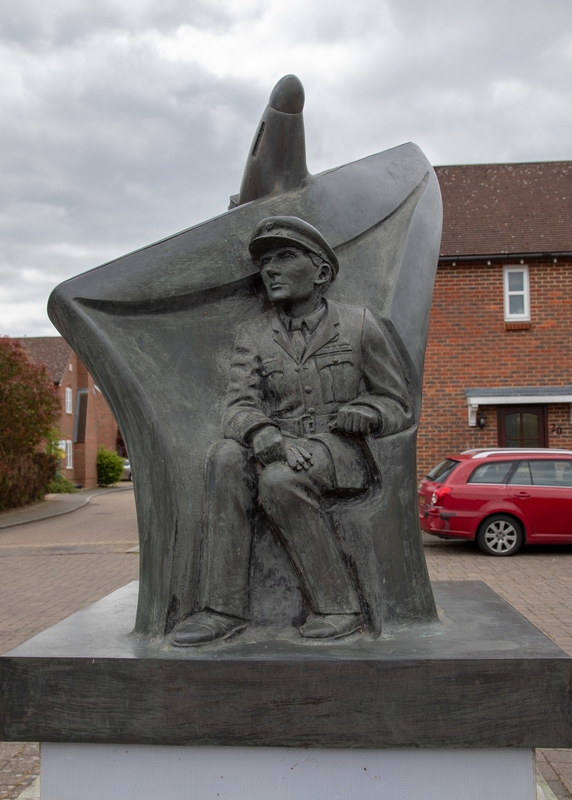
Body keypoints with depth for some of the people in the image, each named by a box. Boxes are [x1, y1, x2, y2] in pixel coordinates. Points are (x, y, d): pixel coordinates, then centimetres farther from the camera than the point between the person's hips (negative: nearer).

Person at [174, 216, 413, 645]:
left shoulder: (359, 324, 1)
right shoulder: (253, 334, 8)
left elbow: (399, 407, 7)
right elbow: (240, 408, -6)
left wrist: (363, 414, -16)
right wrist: (269, 440, -28)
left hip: (340, 454, -3)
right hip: (282, 454, 3)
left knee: (279, 480, -34)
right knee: (227, 456, -29)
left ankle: (337, 604, -18)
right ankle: (225, 607, -25)